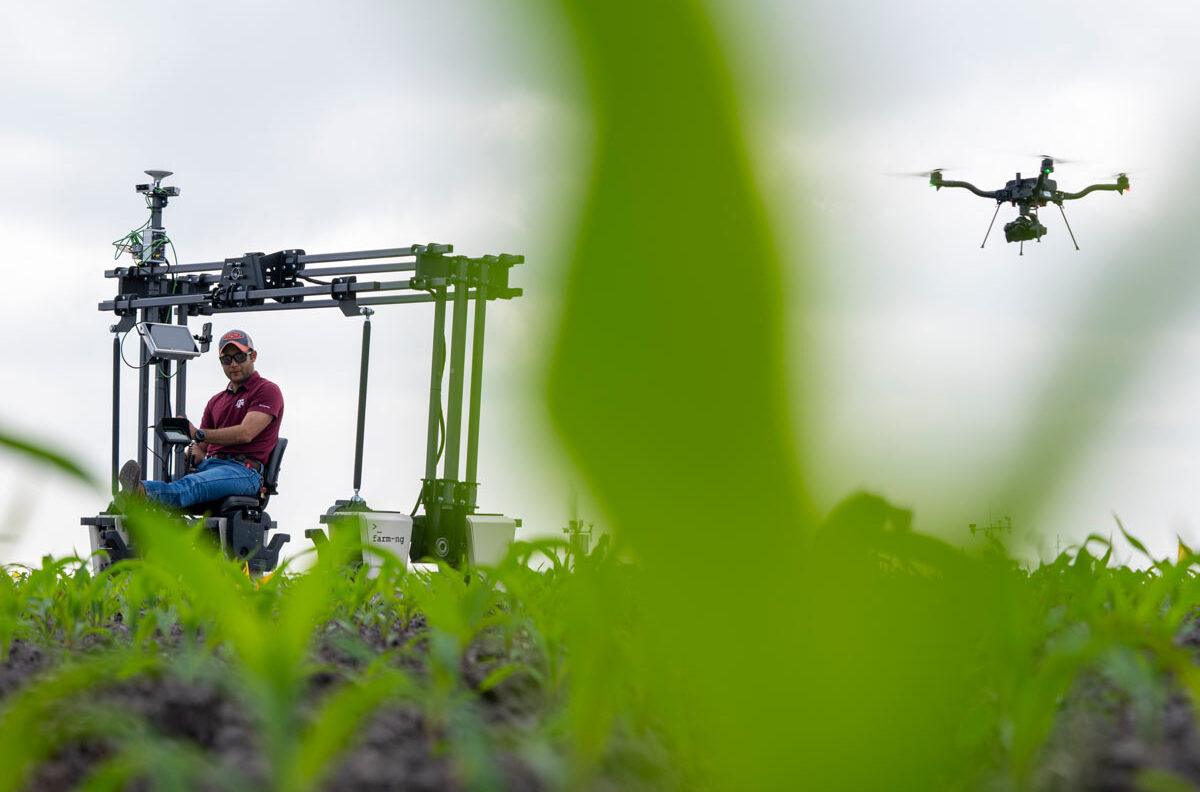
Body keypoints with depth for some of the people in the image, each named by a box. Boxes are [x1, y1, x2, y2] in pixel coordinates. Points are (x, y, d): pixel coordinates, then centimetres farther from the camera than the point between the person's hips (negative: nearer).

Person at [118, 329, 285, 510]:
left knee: (192, 485, -39)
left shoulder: (267, 391, 5)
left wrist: (198, 434, -13)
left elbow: (245, 433, -11)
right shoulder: (216, 401, 30)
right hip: (210, 464, 7)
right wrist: (192, 453, -3)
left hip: (243, 470, -7)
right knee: (169, 481, -28)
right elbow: (201, 447, 23)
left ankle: (142, 494, -68)